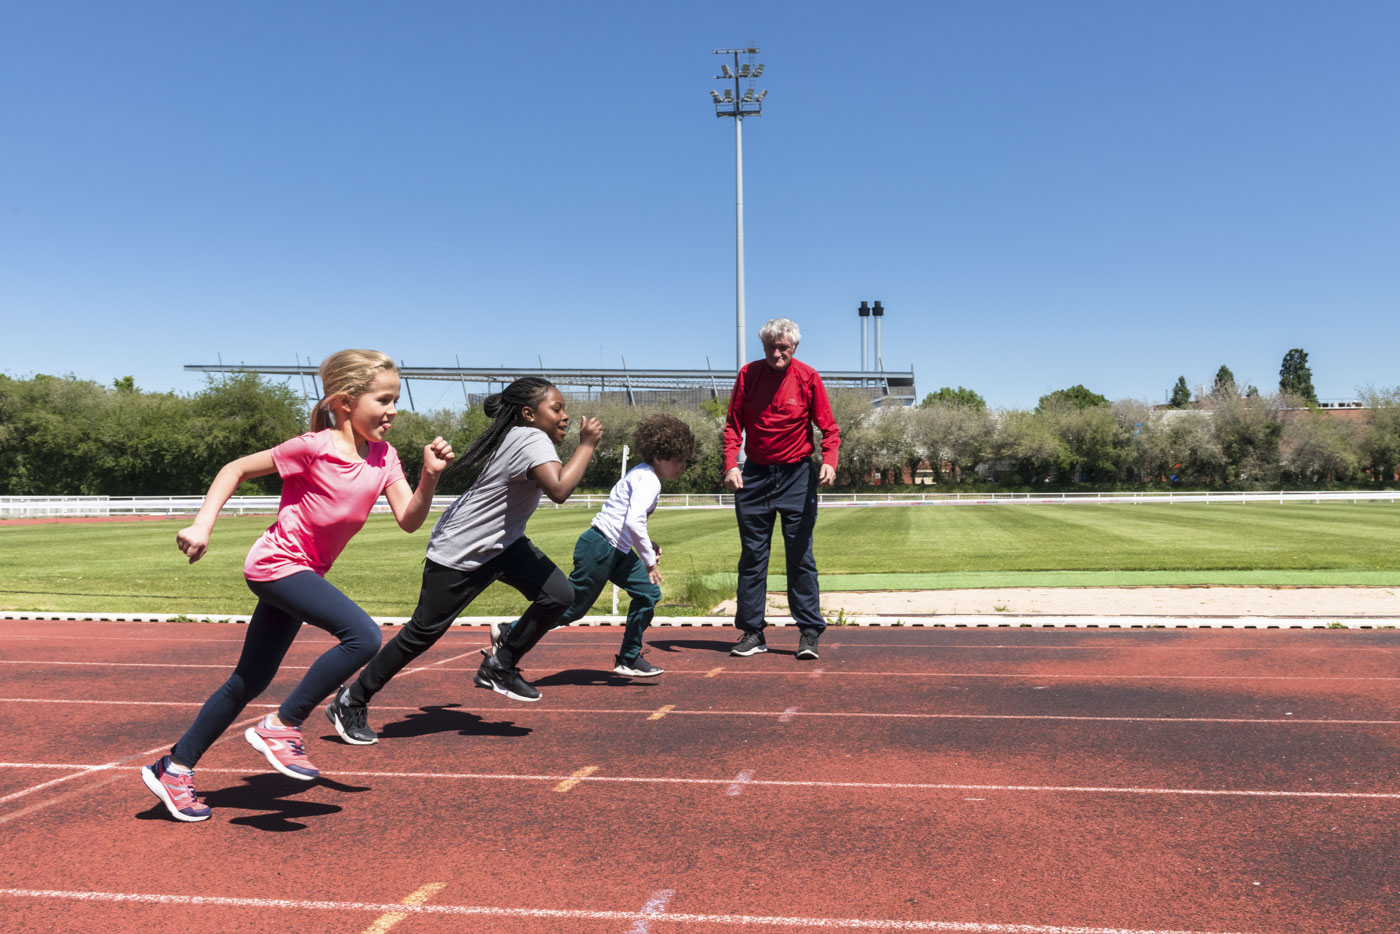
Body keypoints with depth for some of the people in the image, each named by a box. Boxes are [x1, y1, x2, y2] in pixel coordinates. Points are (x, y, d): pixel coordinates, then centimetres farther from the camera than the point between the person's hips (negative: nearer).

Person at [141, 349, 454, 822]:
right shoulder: (314, 447, -16)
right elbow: (236, 469, -8)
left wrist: (430, 477, -21)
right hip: (277, 563, -8)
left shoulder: (384, 457, 1)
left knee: (251, 681, 14)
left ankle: (175, 768, 28)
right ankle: (281, 726, -11)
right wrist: (202, 525, -15)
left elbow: (409, 520, -6)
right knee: (363, 634, -24)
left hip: (306, 572, 8)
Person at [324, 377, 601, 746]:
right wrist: (587, 445, -32)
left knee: (559, 595, -8)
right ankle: (351, 702, 21)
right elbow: (559, 490, -43)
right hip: (458, 556, -9)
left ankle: (499, 668, 10)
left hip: (500, 544, 9)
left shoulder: (520, 438, 1)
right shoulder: (532, 440, -26)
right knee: (423, 634, 1)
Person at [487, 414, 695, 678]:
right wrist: (650, 561, -18)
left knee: (648, 594, 6)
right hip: (599, 549, -10)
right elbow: (634, 522, -28)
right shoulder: (649, 480, -17)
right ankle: (507, 634, 11)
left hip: (617, 551, 10)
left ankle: (629, 660, 13)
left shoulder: (642, 474, 15)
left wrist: (648, 544, 11)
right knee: (571, 608, -2)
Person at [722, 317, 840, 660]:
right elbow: (733, 424, 3)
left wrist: (829, 461, -20)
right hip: (755, 475, 2)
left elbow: (828, 427, -2)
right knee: (752, 555, 6)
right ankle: (752, 632, 14)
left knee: (800, 556, -1)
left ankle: (809, 632, 6)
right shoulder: (748, 374, 2)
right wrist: (731, 464, -11)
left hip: (797, 476, -2)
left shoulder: (808, 378, -3)